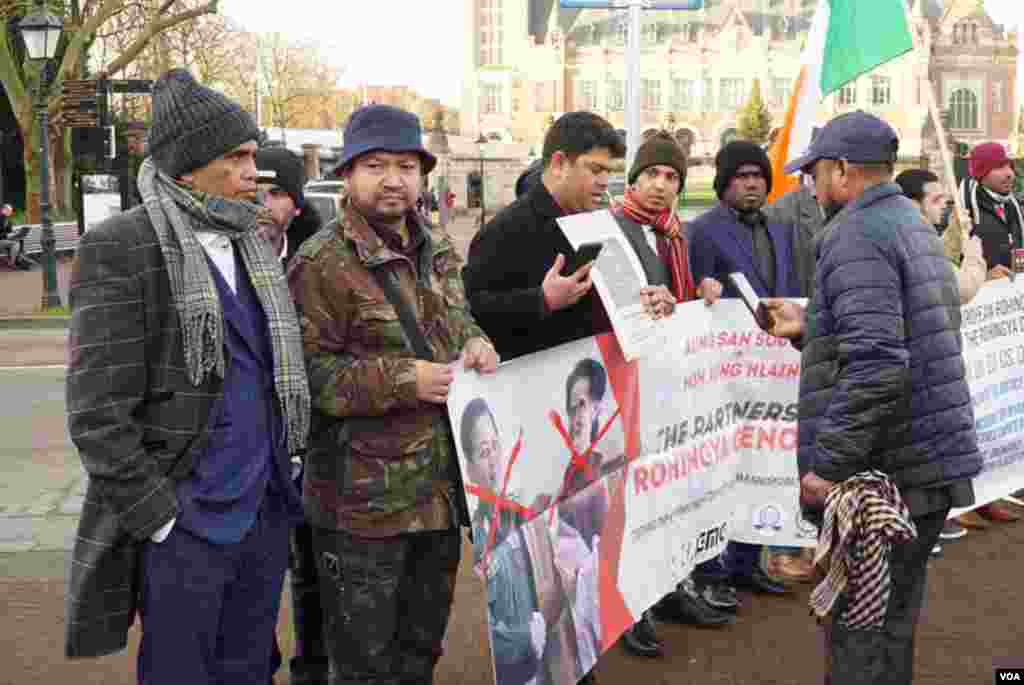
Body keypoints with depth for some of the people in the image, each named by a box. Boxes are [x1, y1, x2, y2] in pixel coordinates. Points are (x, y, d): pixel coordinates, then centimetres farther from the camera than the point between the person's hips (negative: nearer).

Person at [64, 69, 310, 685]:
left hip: (265, 515, 6)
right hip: (183, 526, -6)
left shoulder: (252, 246, 9)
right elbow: (97, 414, -15)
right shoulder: (120, 250, -12)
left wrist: (280, 474, 11)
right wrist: (164, 520, -15)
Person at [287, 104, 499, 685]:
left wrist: (477, 342, -1)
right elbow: (304, 370, -18)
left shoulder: (438, 248, 10)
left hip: (441, 485, 7)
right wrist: (401, 380, -24)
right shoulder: (322, 263, -14)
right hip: (363, 497, -7)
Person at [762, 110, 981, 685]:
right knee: (891, 625, 19)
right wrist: (808, 328, 25)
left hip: (885, 473, -10)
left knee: (860, 639, -2)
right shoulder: (916, 227, 17)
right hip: (933, 465, 10)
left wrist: (829, 464, -22)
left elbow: (876, 365, -25)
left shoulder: (857, 233, -14)